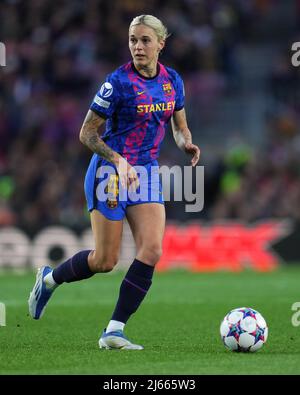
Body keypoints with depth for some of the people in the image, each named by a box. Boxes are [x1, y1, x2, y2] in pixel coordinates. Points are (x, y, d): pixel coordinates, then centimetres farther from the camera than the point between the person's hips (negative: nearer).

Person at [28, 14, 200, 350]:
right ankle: (49, 279, 28)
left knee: (152, 250, -12)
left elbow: (180, 127, 16)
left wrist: (187, 144, -6)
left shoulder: (172, 80, 3)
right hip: (111, 171, -5)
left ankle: (114, 331, -6)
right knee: (105, 261, -2)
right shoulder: (119, 82, -15)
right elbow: (87, 134, -11)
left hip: (147, 173, 5)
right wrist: (119, 160, -24)